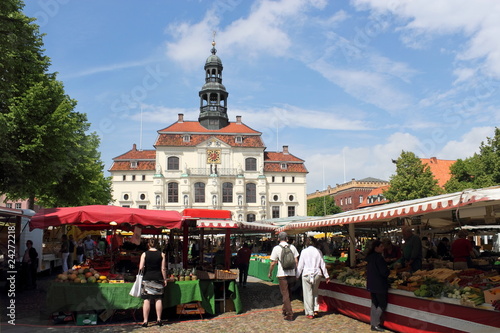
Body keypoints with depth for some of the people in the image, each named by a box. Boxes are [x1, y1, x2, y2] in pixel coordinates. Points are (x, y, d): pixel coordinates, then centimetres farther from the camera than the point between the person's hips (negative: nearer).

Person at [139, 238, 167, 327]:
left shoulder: (144, 254, -3)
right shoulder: (161, 254, -1)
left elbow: (141, 268, -8)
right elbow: (163, 269, -2)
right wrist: (165, 279, 6)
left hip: (147, 278, -1)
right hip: (158, 278, 1)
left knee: (147, 299, 2)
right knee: (158, 299, 9)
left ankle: (145, 321, 4)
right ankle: (159, 319, 14)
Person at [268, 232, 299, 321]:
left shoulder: (276, 248, -5)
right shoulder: (292, 247, 4)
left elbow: (273, 263, -4)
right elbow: (296, 261, 5)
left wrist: (270, 273, 10)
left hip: (282, 274, -4)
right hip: (292, 273, 4)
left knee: (285, 294, 1)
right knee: (289, 293, 17)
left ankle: (289, 315, -1)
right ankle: (285, 310, 30)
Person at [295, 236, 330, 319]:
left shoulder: (304, 251, -5)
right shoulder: (318, 252, 2)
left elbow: (300, 265, -2)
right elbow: (323, 265, 6)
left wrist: (296, 275, 7)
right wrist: (326, 276, 13)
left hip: (307, 274, -3)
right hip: (317, 274, 3)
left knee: (308, 294, 5)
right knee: (315, 292, 20)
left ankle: (310, 313, 8)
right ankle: (315, 309, 13)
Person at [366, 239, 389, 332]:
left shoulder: (370, 257, 8)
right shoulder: (378, 257, -20)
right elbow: (384, 272, -20)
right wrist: (388, 271, 2)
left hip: (371, 285, 9)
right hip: (379, 285, -9)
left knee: (374, 304, 15)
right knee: (382, 304, 2)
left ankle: (373, 324, 18)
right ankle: (375, 324, 0)